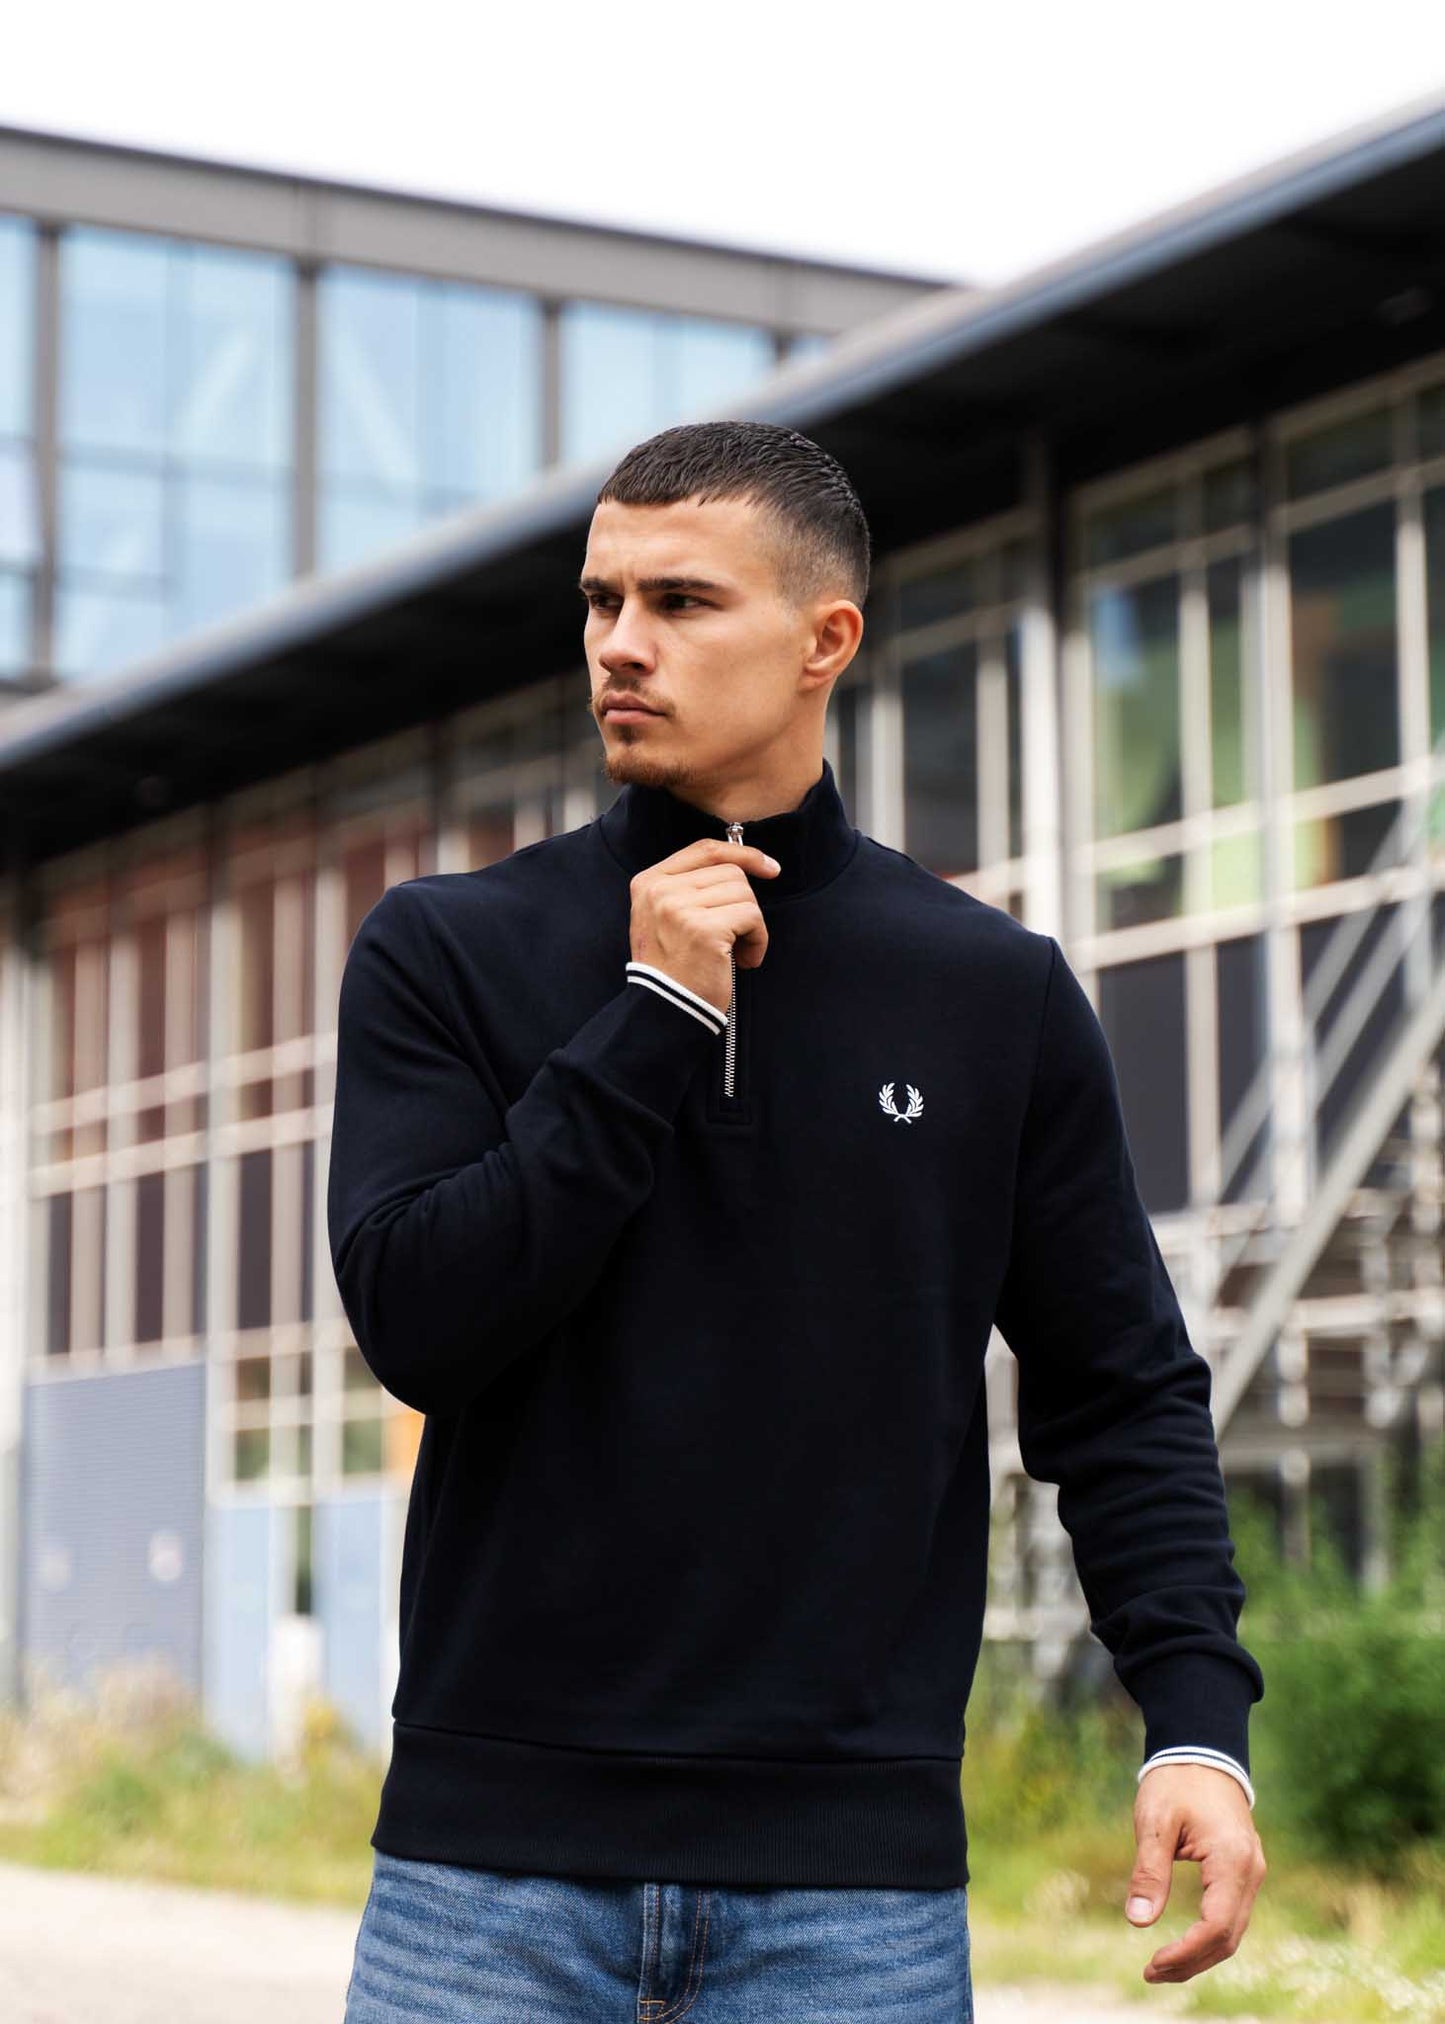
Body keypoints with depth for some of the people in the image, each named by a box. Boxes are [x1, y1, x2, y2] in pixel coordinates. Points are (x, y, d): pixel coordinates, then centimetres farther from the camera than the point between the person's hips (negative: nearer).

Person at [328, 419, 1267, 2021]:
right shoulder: (445, 953, 4)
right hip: (494, 1848, 0)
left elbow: (1123, 1391, 8)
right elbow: (415, 1321, -8)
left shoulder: (998, 995, 6)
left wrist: (1198, 1718, -5)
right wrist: (654, 1015, -11)